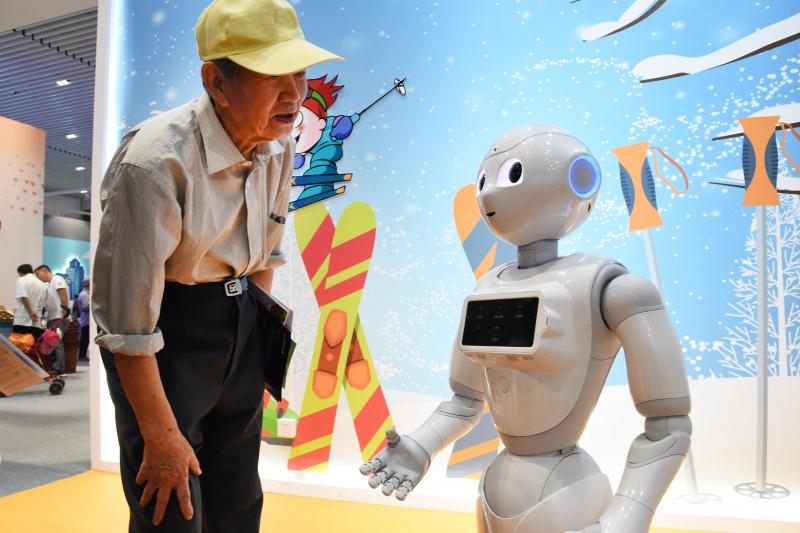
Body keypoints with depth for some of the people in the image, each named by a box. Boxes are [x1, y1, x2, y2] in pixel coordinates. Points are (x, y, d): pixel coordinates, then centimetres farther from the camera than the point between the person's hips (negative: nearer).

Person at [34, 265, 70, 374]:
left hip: (59, 318, -9)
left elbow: (64, 296, -14)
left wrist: (65, 310, -21)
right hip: (52, 318, 9)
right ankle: (53, 368, 13)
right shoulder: (49, 285, 25)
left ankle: (58, 368, -10)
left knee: (57, 343, -11)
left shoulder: (57, 279, -3)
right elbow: (48, 304, 21)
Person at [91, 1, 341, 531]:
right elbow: (124, 317, -23)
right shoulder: (155, 161, -27)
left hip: (242, 322, 6)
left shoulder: (280, 148, -5)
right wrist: (161, 436, -14)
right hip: (163, 333, -6)